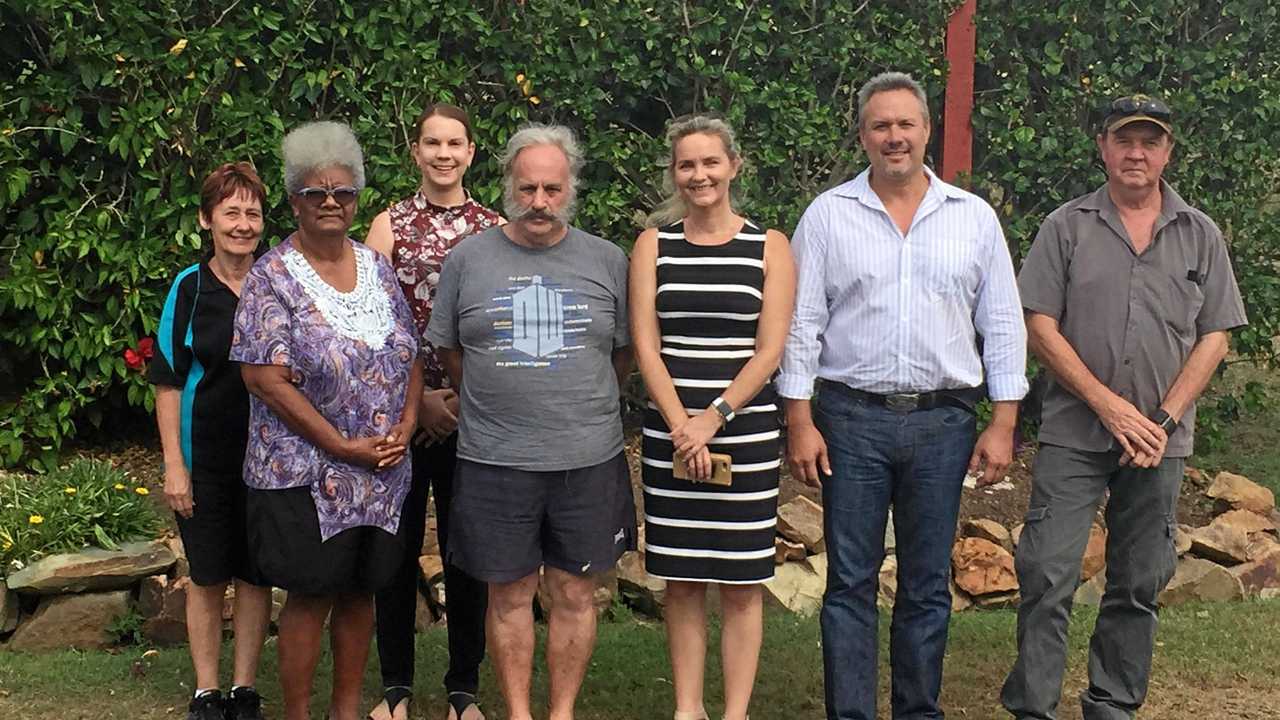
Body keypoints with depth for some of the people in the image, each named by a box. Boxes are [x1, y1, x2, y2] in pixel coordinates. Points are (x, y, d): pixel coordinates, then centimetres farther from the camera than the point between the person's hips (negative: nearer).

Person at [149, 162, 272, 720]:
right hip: (206, 458, -1)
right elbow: (168, 382, -3)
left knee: (256, 576, 8)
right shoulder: (190, 288, -5)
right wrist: (174, 463, -8)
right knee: (208, 577, 7)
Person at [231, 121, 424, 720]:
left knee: (360, 591, 12)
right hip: (305, 473, -5)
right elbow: (265, 377, -15)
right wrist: (343, 446, -16)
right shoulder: (273, 277, -8)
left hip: (381, 470, 5)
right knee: (311, 596, 1)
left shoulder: (377, 267, 9)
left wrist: (405, 426, -4)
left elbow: (411, 355, 12)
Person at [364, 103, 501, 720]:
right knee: (398, 546, 5)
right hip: (399, 409, 0)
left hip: (473, 412, 1)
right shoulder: (390, 224, 4)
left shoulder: (495, 229, 6)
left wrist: (463, 398, -8)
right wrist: (419, 397, -10)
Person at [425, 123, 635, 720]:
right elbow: (448, 349, 12)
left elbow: (624, 352, 12)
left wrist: (582, 404, 11)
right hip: (494, 461, 0)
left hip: (588, 460, 0)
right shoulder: (469, 258, 3)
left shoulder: (608, 261, 3)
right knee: (509, 594, 8)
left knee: (574, 593, 8)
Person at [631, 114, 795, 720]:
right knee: (682, 580, 7)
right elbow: (645, 346, 0)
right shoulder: (653, 245, 6)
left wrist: (713, 419, -14)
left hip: (745, 434, -1)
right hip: (670, 436, 1)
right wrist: (682, 426, -12)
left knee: (740, 585, 2)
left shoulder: (769, 249, 3)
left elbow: (769, 351, -4)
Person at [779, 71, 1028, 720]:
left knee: (928, 587, 8)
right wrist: (799, 421, -4)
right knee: (850, 582, 2)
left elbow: (1003, 326, 7)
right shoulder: (827, 216, 3)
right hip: (852, 419, -1)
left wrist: (1003, 423, 1)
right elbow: (801, 324, 2)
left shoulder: (974, 218, 6)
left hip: (943, 422, 1)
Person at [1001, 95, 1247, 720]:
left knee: (1139, 584, 9)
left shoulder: (1200, 236, 8)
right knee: (1047, 575, -6)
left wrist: (1166, 419, -7)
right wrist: (1106, 404, -11)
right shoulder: (1067, 227, 2)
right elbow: (1040, 327, -3)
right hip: (1073, 434, -2)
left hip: (1160, 440, 2)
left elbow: (1214, 338, 5)